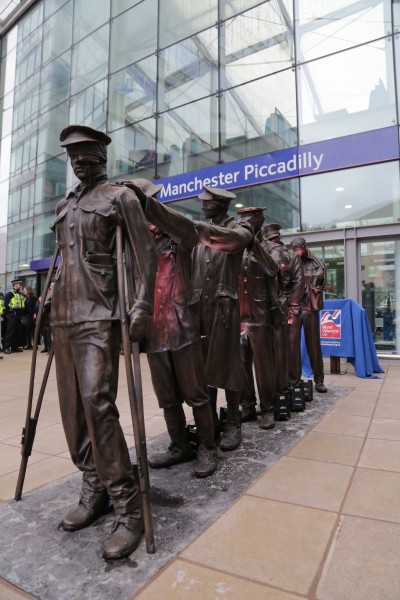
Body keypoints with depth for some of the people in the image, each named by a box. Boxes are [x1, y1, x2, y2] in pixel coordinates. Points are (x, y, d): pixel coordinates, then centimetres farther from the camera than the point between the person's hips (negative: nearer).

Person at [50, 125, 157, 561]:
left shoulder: (120, 197, 4)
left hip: (98, 314, -7)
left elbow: (144, 254, -4)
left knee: (97, 403, -16)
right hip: (63, 316, 7)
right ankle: (94, 492, 19)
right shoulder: (64, 206, 23)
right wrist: (50, 300, 21)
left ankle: (127, 508, -5)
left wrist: (142, 306, -15)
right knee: (72, 407, 6)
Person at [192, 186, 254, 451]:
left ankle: (233, 424, 12)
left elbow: (239, 237, -22)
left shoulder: (238, 227, 3)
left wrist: (201, 227, -26)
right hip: (200, 305, 4)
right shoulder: (200, 231, 15)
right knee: (203, 364, 9)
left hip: (224, 306, -4)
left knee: (227, 363, 0)